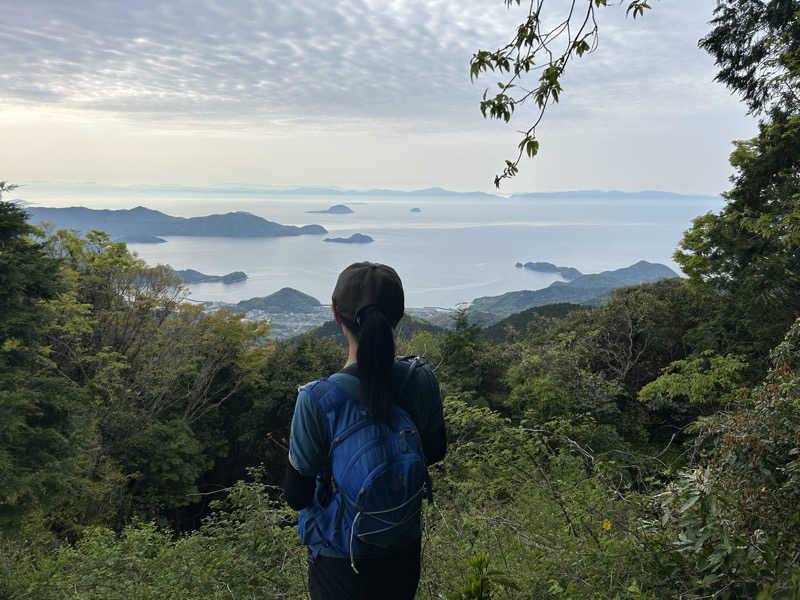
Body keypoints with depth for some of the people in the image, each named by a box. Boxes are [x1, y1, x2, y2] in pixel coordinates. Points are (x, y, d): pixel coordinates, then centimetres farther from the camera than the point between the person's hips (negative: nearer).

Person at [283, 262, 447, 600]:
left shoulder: (317, 400, -28)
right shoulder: (420, 381, -18)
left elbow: (296, 497, -17)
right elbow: (435, 451, 1)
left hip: (340, 562, -3)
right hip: (405, 550, 3)